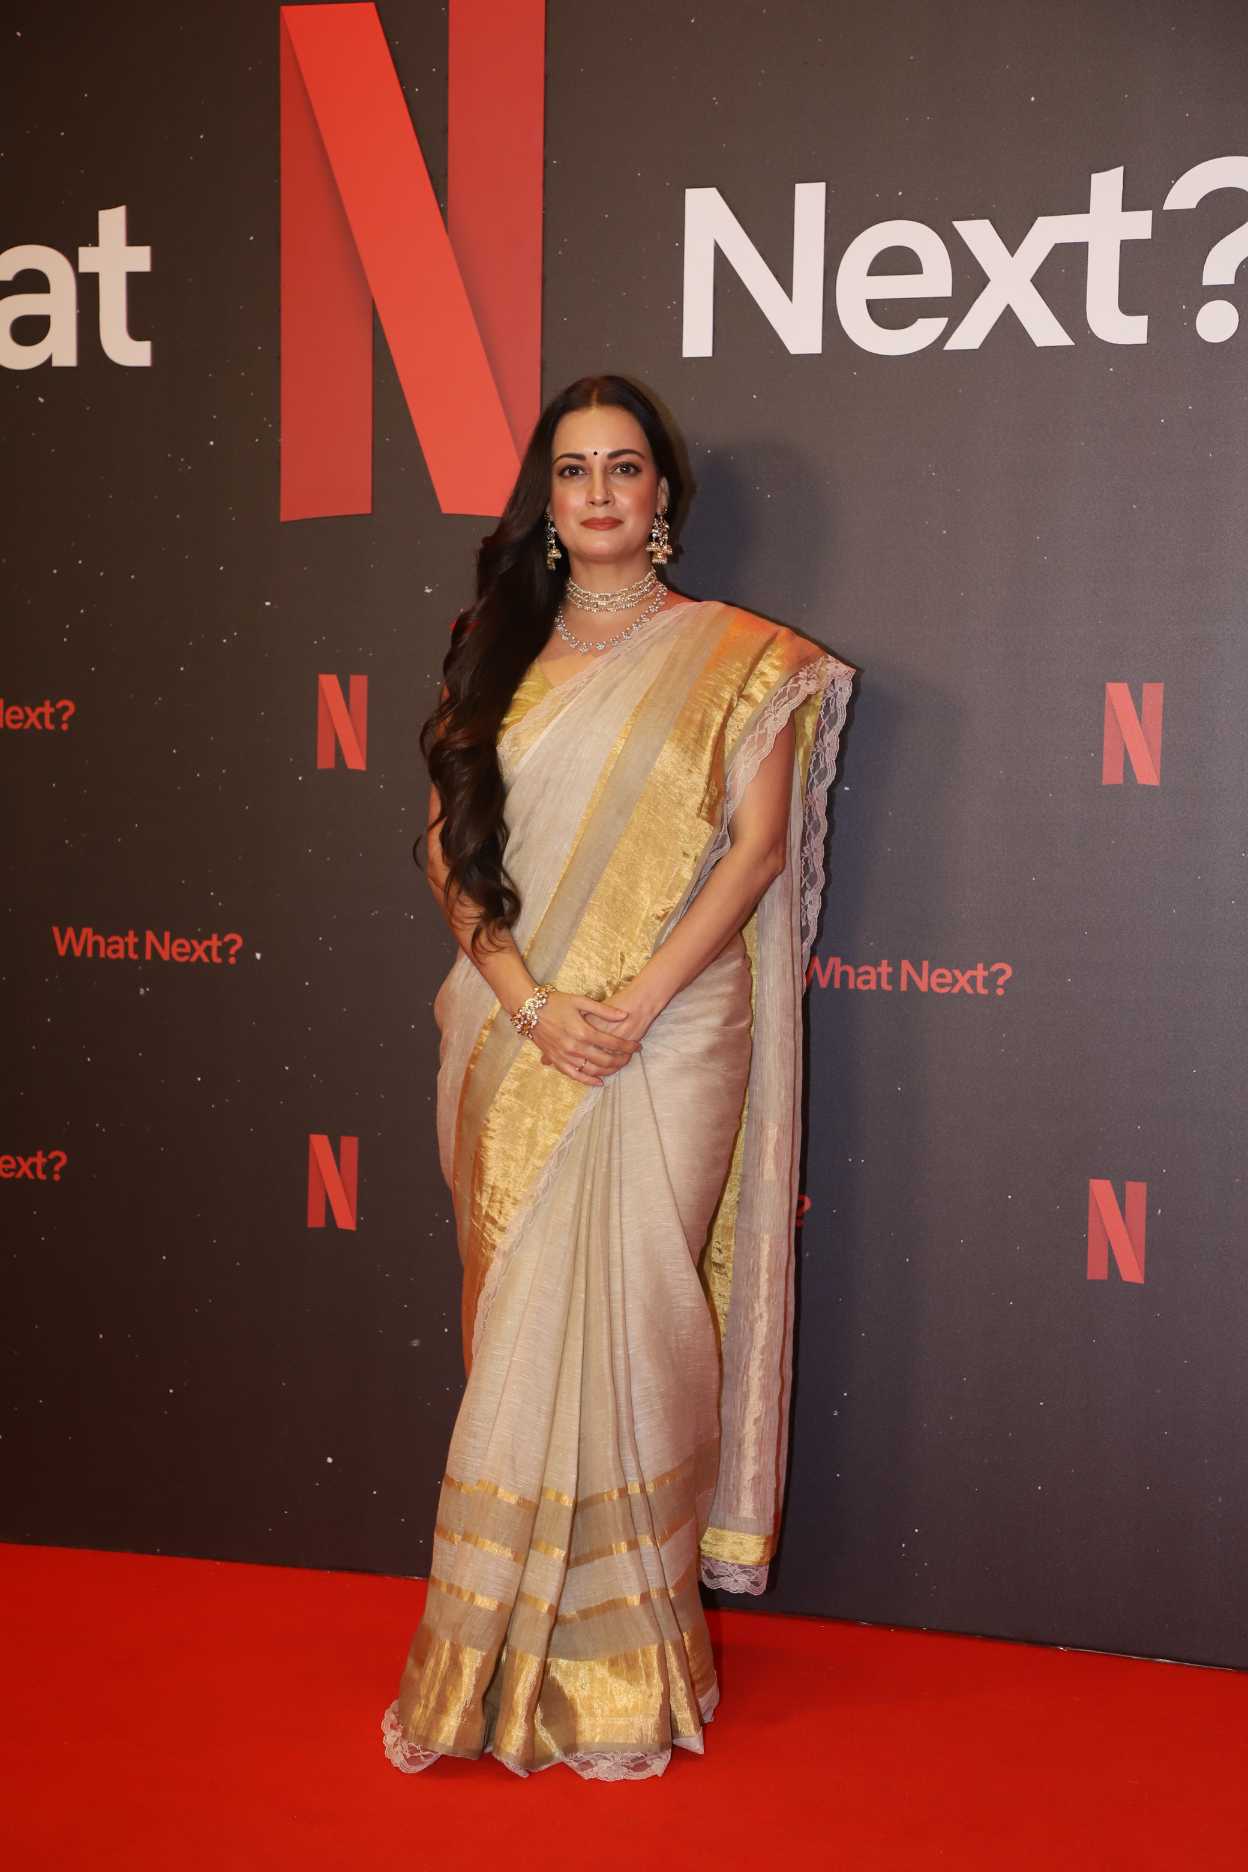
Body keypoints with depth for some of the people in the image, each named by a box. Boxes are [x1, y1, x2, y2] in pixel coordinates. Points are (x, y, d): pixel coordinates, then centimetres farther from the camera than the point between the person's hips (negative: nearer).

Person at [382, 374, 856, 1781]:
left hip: (667, 1037, -3)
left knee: (624, 1311, -2)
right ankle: (522, 1648, 18)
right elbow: (452, 850, 6)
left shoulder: (737, 657, 3)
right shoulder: (499, 652, 12)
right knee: (523, 1321, 6)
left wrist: (633, 1005, -14)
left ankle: (615, 1662, 13)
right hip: (511, 1035, 3)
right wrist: (532, 1005, -8)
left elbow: (756, 847, -4)